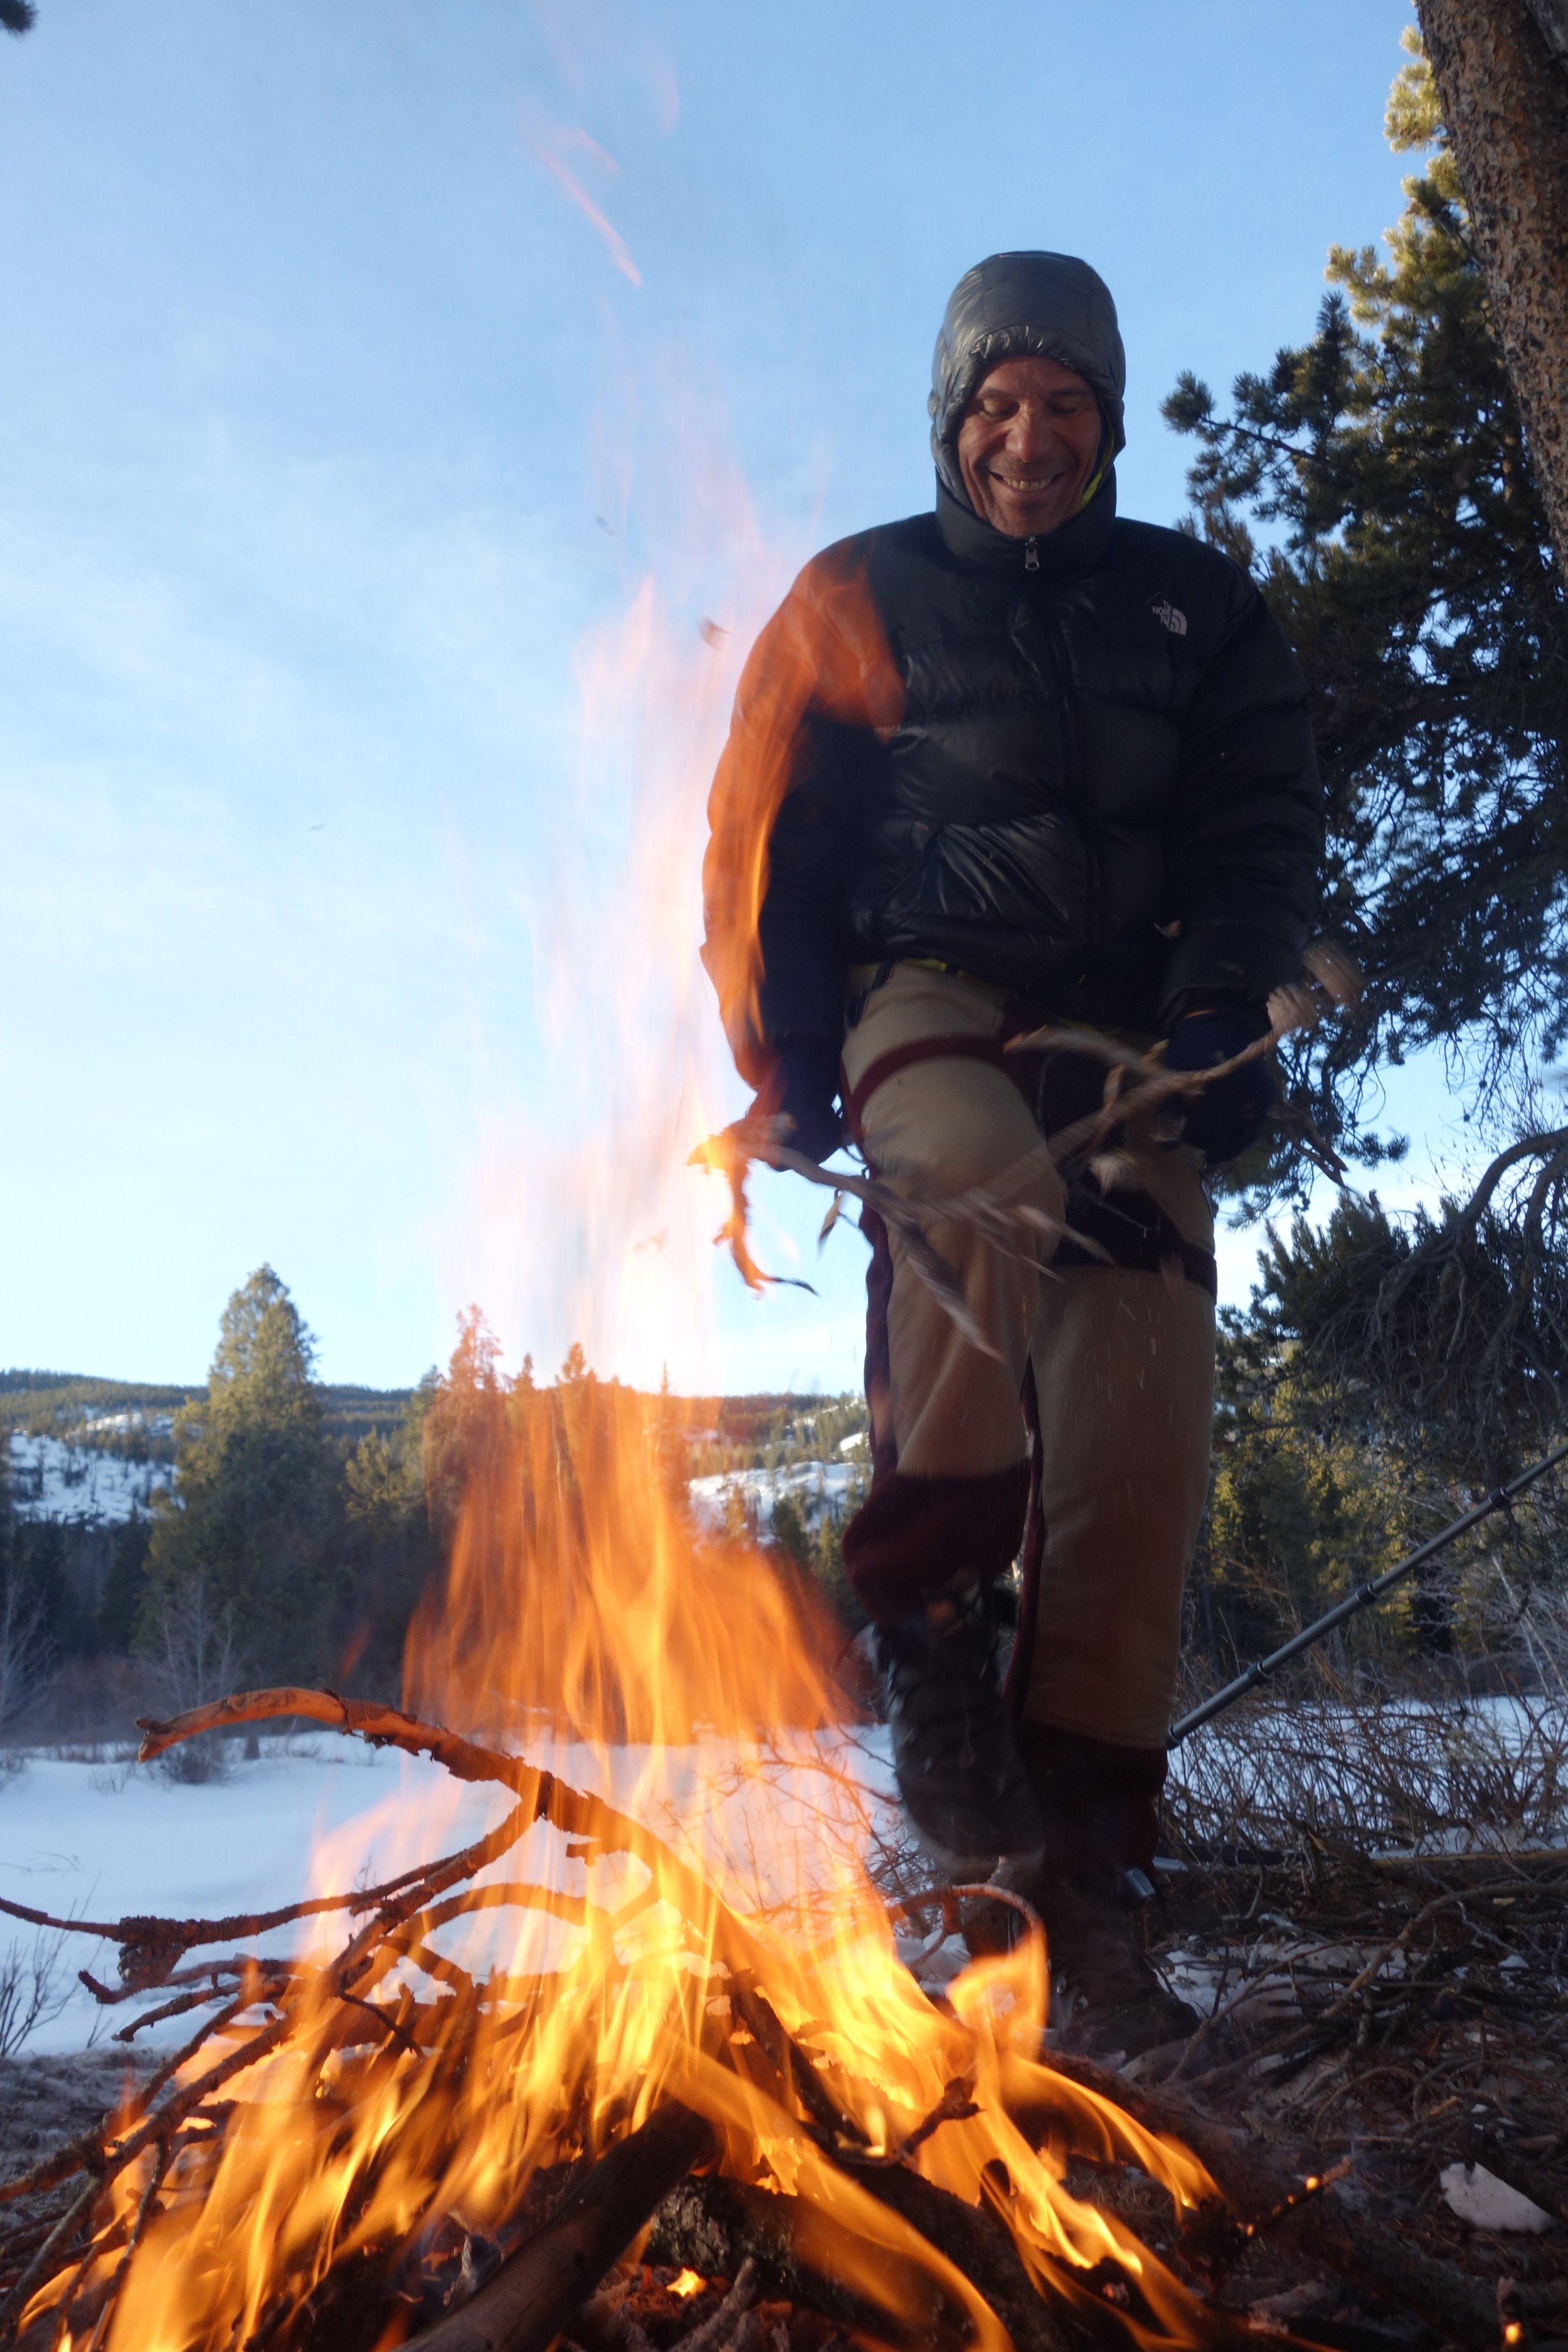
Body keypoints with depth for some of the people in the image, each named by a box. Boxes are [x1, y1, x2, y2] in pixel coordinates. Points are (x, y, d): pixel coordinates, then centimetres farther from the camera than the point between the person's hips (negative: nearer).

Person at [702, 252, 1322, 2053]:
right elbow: (760, 851, 9)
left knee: (1142, 1411, -15)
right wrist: (789, 1080, -1)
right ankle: (935, 1628, -23)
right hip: (930, 999, -2)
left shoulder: (1196, 609, 16)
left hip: (1130, 1035, 2)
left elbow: (1261, 828, 8)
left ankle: (1079, 1859, -11)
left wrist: (1224, 1015, -11)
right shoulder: (858, 601, 10)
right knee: (981, 1181, -38)